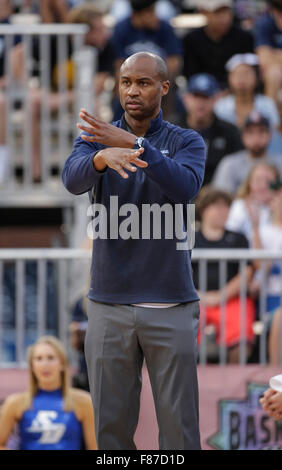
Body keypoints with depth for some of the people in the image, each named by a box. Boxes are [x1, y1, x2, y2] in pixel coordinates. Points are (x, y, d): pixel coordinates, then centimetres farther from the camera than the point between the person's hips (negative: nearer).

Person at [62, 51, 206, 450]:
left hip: (171, 304, -1)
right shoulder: (95, 138, 6)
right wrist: (104, 157, -39)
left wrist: (132, 144, -30)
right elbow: (73, 179, -16)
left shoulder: (188, 143, 2)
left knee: (178, 427, -1)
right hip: (109, 304, 2)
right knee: (112, 425, 4)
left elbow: (185, 188, -19)